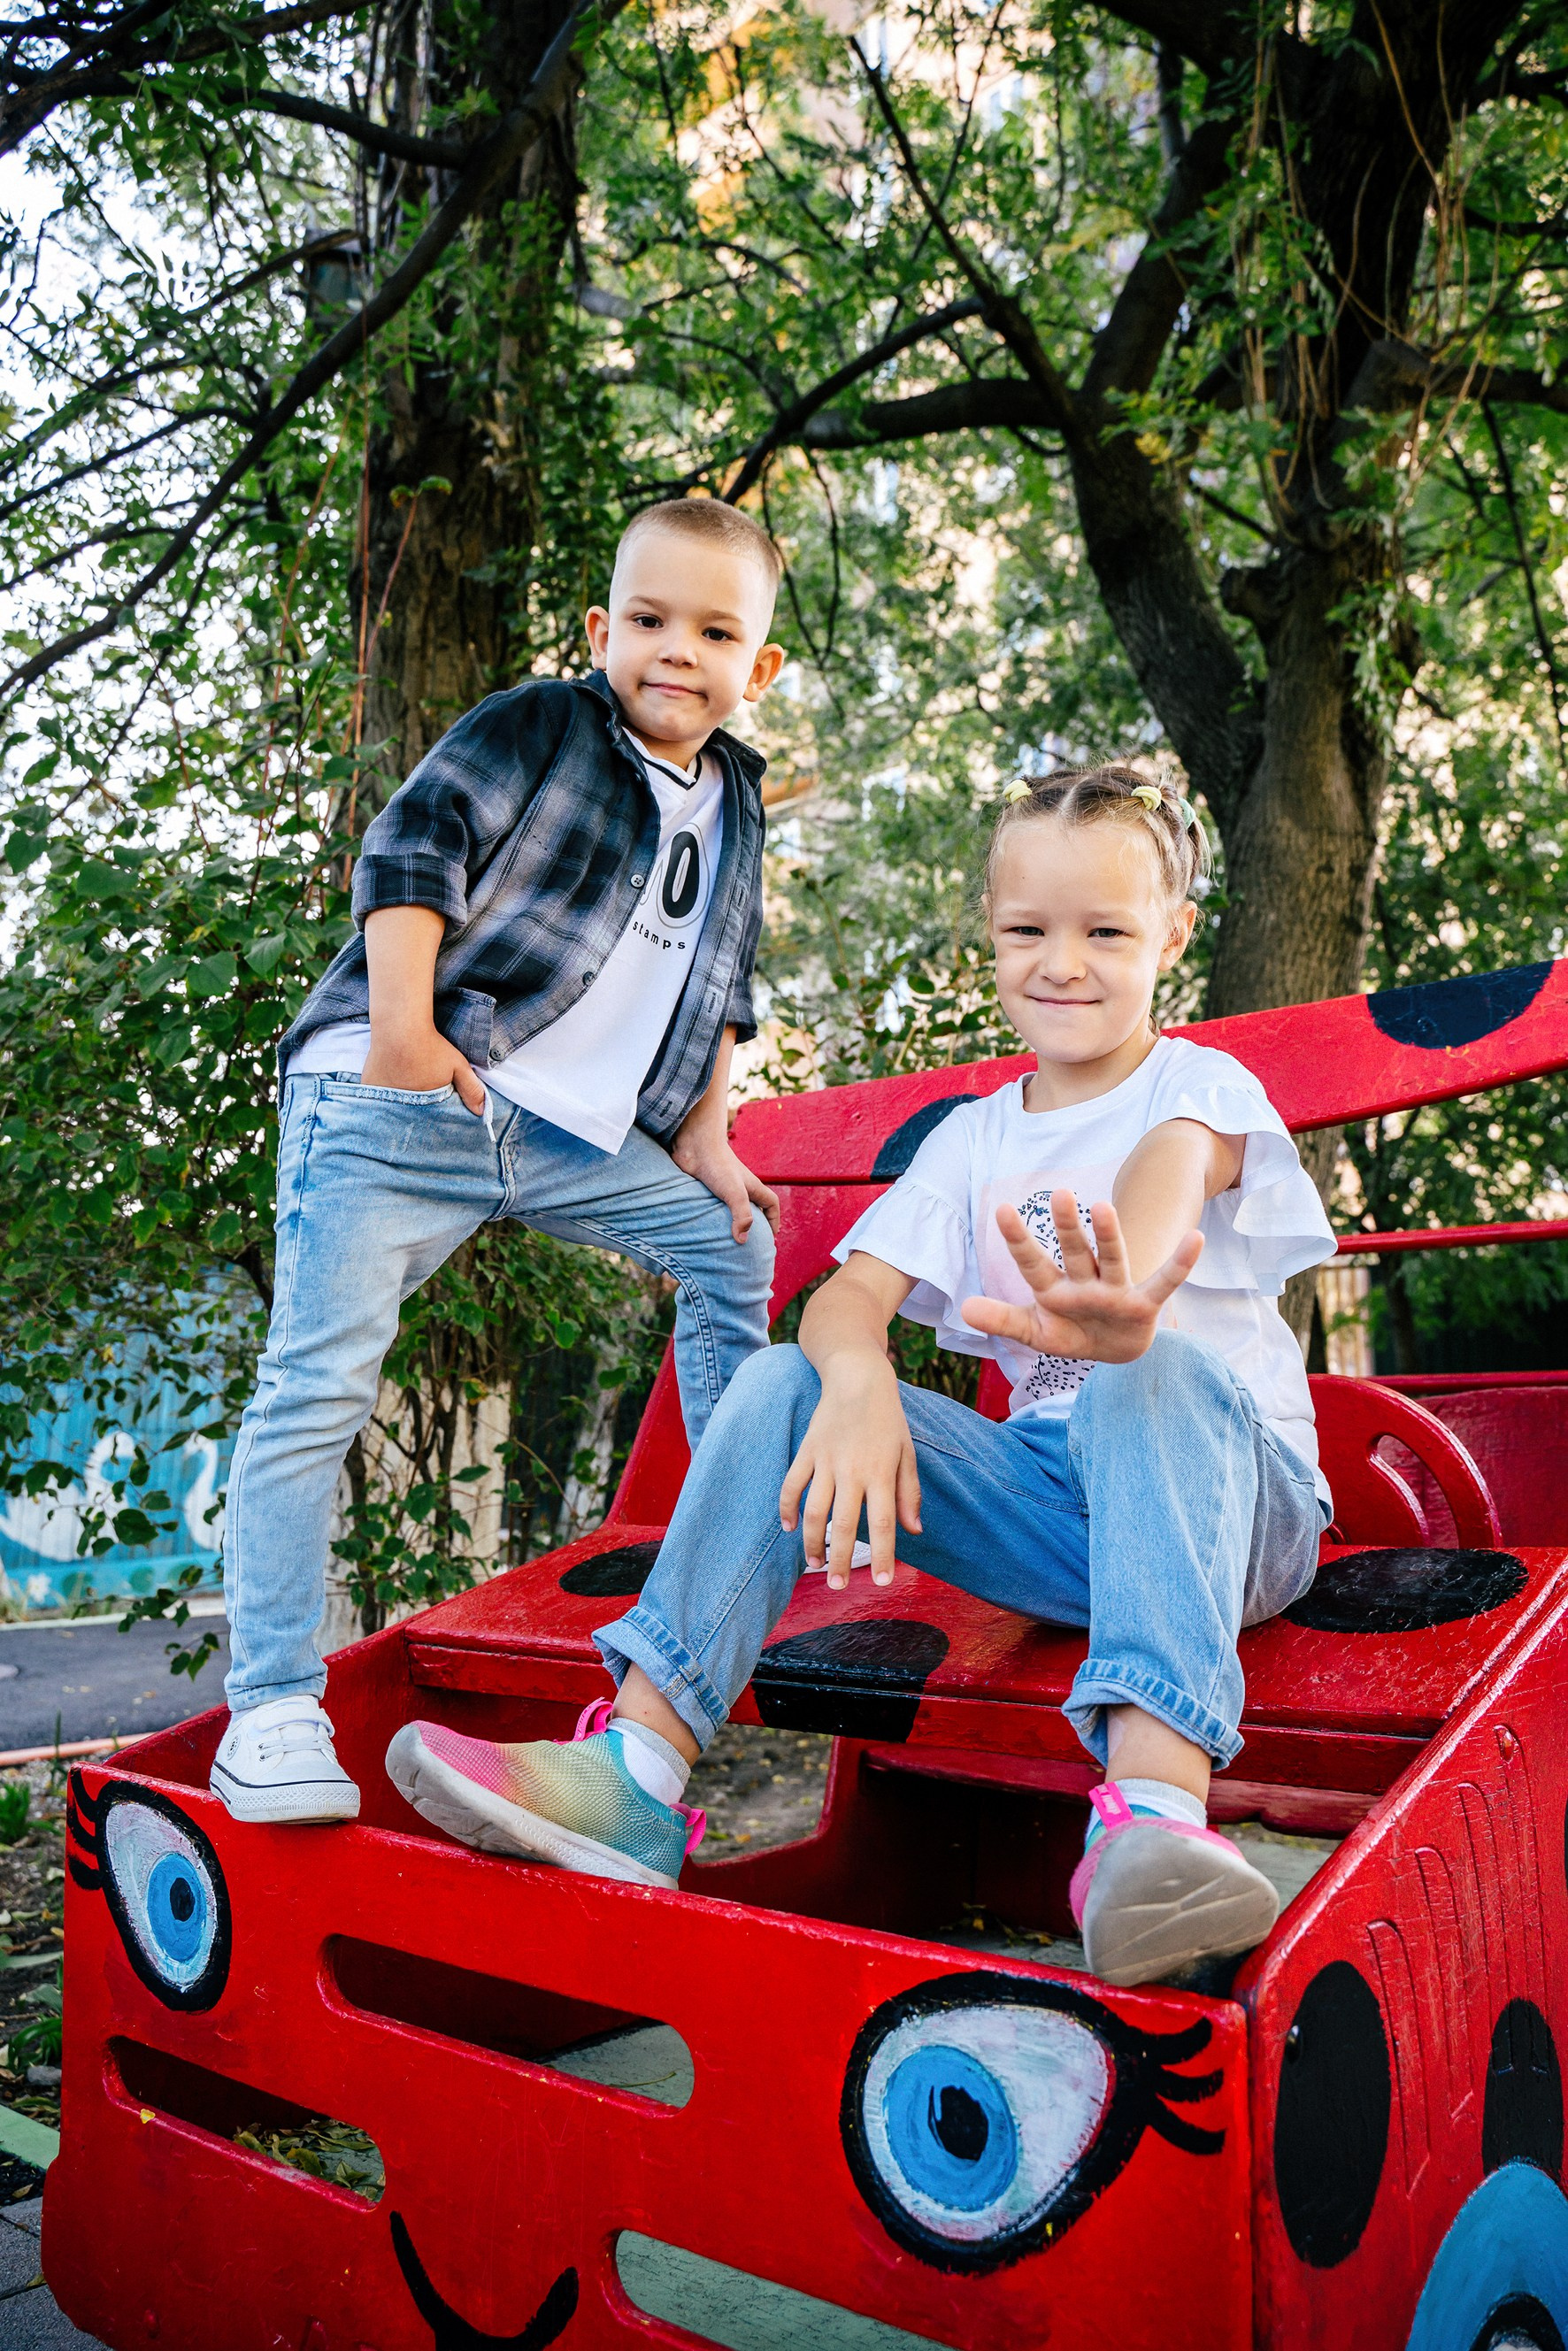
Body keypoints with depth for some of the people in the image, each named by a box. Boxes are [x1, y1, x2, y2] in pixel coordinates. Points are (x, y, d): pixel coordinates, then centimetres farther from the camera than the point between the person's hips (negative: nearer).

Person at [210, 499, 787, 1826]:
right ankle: (273, 1708, -9)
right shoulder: (536, 727, -2)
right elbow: (411, 848, -10)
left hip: (572, 1131, 7)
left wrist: (702, 1135, 12)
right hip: (394, 1102, -6)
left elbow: (718, 987, 22)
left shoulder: (735, 806, 17)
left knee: (739, 1244, 12)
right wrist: (403, 1022, -21)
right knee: (316, 1388, -13)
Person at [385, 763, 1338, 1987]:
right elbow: (844, 1299, -4)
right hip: (1046, 1499, 4)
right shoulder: (972, 1138, 10)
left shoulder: (1205, 1085, -4)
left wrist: (1117, 1302, -57)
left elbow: (1168, 1175, -32)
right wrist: (858, 1381, -30)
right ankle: (638, 1767, -21)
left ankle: (1155, 1810, -54)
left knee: (1159, 1370, -37)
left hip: (1226, 1501, -4)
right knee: (785, 1383, -14)